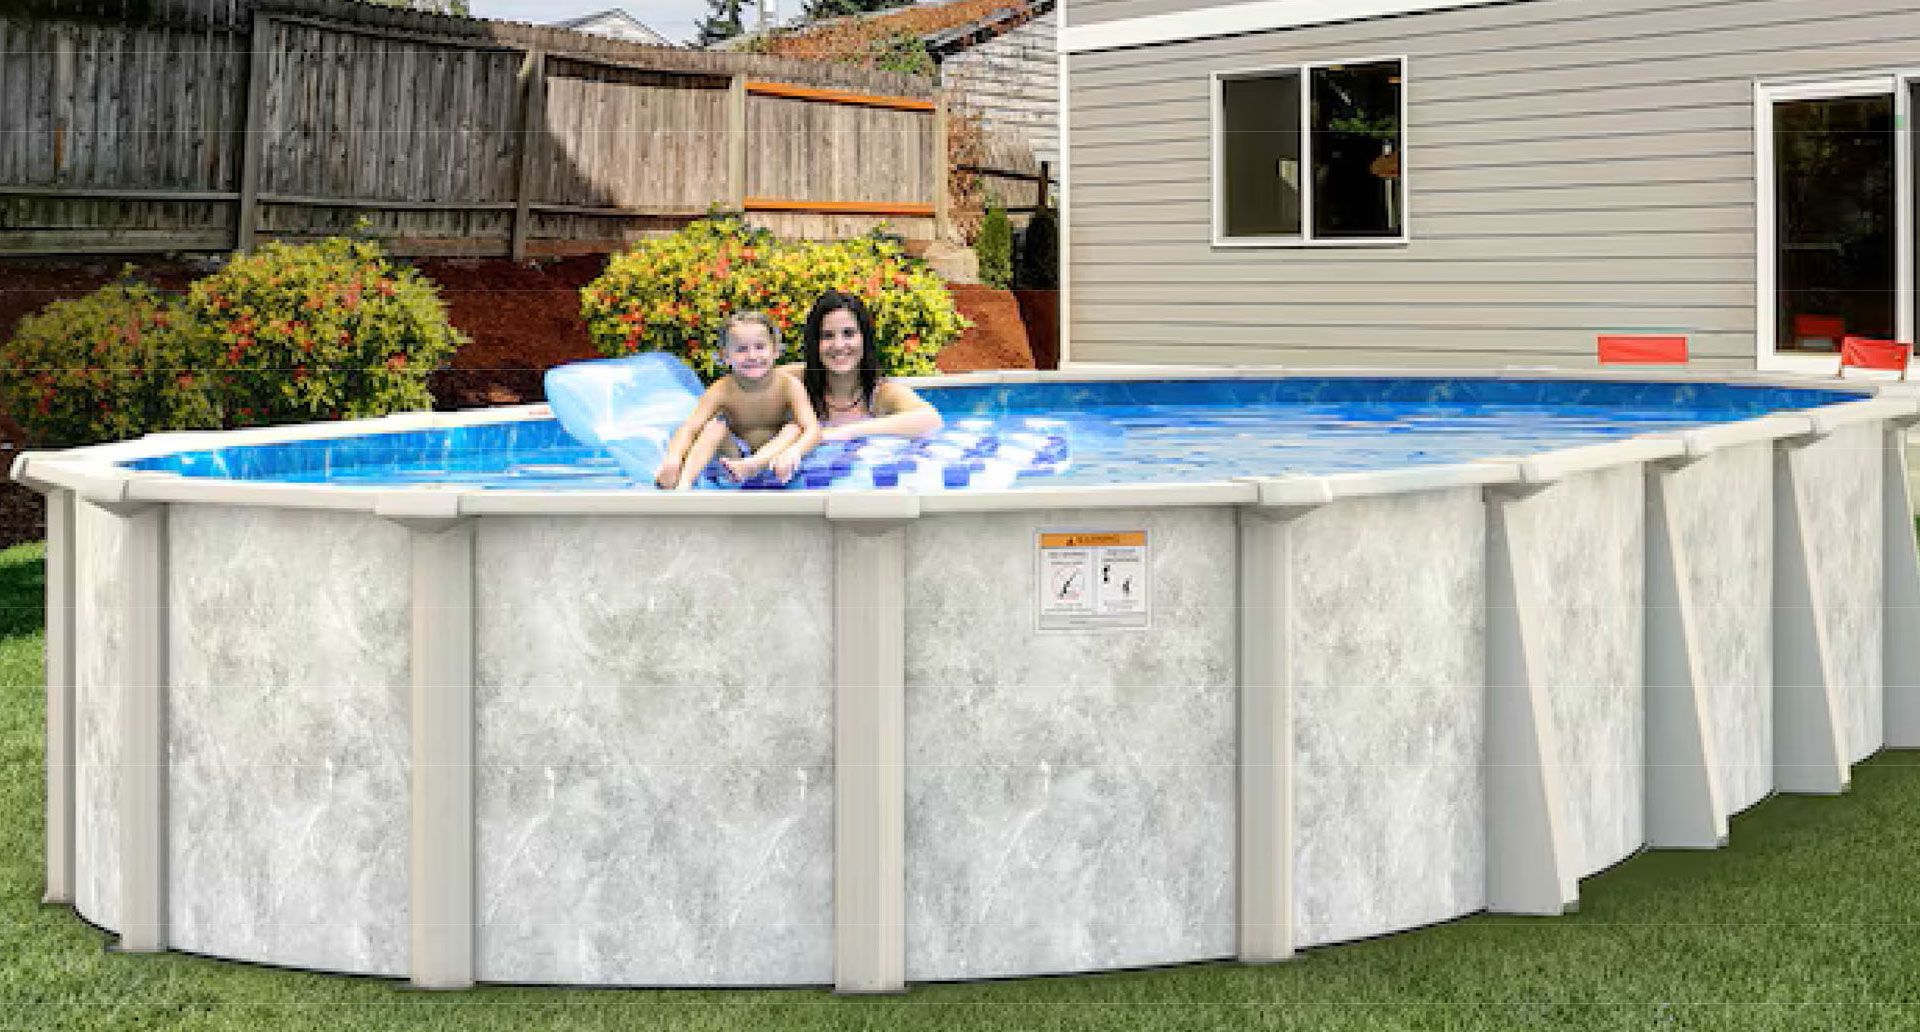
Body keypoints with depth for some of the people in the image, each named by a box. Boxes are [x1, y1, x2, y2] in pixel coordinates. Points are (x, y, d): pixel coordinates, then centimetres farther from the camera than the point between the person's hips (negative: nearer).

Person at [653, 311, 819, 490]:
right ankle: (683, 483, -40)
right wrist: (673, 457, -46)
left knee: (794, 428, -25)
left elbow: (812, 430, -25)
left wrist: (794, 452, -49)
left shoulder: (788, 385, -15)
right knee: (716, 425, -22)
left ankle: (753, 465, -50)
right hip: (735, 452, 0)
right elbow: (689, 429, -23)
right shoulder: (722, 391, -14)